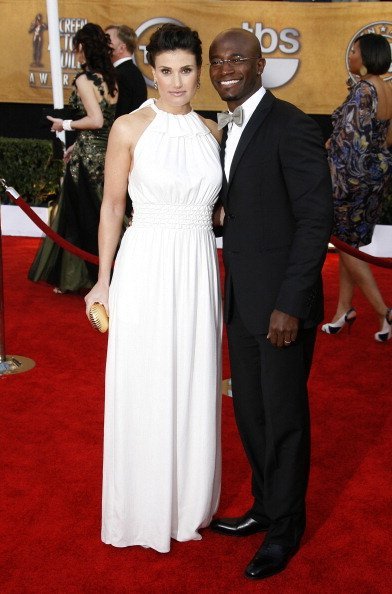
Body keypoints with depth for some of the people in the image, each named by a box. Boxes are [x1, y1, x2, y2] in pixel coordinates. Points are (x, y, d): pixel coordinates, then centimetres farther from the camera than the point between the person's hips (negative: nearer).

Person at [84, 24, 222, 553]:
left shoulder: (210, 132, 7)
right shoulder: (130, 128, -5)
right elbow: (112, 206, -1)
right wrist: (103, 280, -1)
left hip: (199, 269, 4)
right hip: (146, 269, -4)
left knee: (194, 388, 12)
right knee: (144, 392, 6)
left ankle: (190, 501, 32)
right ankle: (144, 510, 26)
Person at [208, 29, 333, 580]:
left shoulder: (291, 126, -14)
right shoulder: (229, 130, 11)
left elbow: (317, 218, -17)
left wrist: (289, 305, -20)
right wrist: (231, 293, 9)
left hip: (280, 303, -8)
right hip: (241, 301, 8)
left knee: (283, 416, 7)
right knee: (249, 411, 18)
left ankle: (286, 528, 27)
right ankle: (265, 507, 38)